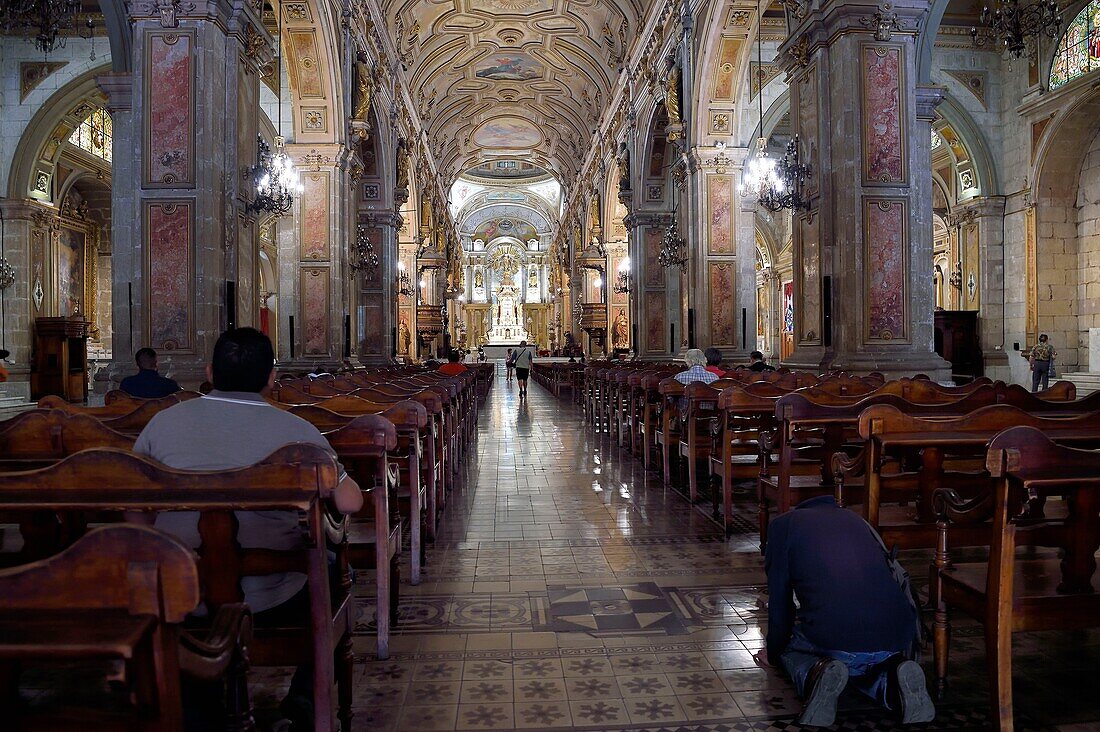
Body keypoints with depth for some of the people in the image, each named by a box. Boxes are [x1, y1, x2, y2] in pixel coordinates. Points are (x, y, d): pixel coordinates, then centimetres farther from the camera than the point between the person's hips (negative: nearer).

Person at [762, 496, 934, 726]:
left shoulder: (783, 524, 16)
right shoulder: (855, 519, 31)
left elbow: (780, 598, 17)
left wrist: (775, 654, 33)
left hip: (832, 637, -4)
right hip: (897, 637, 5)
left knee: (791, 651, 28)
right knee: (858, 665, 36)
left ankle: (817, 672, -6)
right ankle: (895, 681, 3)